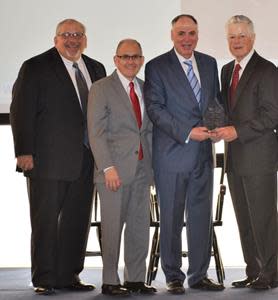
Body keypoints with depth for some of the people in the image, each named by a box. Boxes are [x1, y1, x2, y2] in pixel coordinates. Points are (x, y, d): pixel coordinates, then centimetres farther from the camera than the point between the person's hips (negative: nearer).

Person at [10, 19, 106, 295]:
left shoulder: (96, 69, 14)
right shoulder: (36, 68, -2)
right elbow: (21, 111, -6)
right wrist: (24, 152, -14)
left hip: (85, 161, 5)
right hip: (48, 159, -5)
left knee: (78, 219, 8)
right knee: (46, 220, 0)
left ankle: (68, 275, 18)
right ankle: (44, 280, 8)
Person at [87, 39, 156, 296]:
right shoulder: (101, 89, -3)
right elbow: (96, 133, -8)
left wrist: (152, 165, 10)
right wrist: (108, 167, -16)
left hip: (142, 169, 6)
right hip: (114, 170, -6)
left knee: (140, 226, 8)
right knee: (113, 227, -2)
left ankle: (136, 279, 17)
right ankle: (110, 282, 6)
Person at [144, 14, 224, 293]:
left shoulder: (209, 63, 12)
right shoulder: (156, 67, -4)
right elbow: (155, 108, -10)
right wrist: (187, 132, -17)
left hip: (202, 154, 5)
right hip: (172, 153, -4)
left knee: (201, 216, 8)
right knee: (171, 218, 4)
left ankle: (199, 275, 18)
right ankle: (173, 276, 14)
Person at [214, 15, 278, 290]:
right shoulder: (227, 70, 15)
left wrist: (237, 131, -18)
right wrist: (222, 128, 4)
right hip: (235, 157, 8)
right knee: (244, 218, 11)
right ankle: (253, 272, 19)